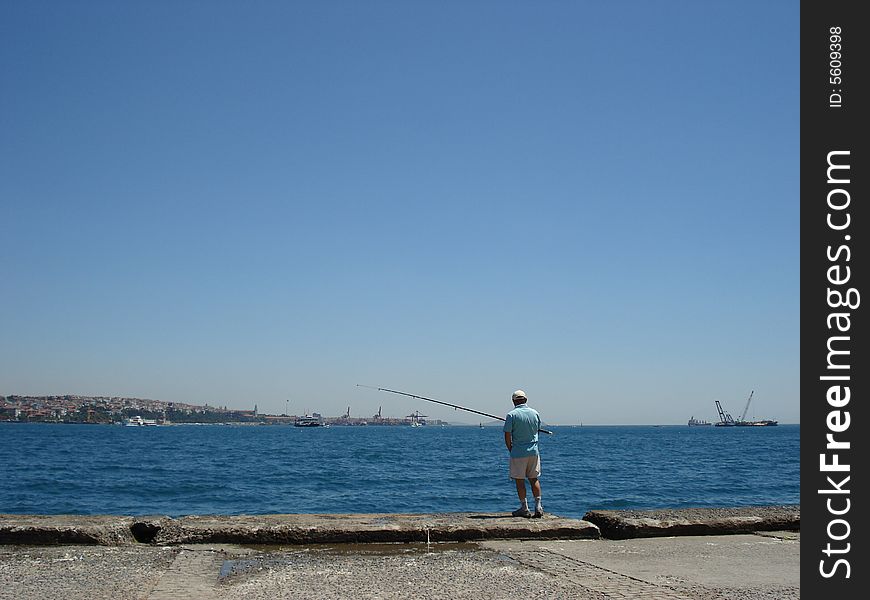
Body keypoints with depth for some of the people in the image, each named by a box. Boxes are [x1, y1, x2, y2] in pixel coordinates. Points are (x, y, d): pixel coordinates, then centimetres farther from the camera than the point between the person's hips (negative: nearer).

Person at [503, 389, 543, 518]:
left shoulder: (512, 415, -11)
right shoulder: (535, 413, 4)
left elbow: (507, 436, -10)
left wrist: (510, 449, 6)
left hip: (518, 453, -4)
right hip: (533, 451, 4)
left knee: (520, 480, 4)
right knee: (534, 479, 11)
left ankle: (524, 508, 6)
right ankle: (538, 506, 5)